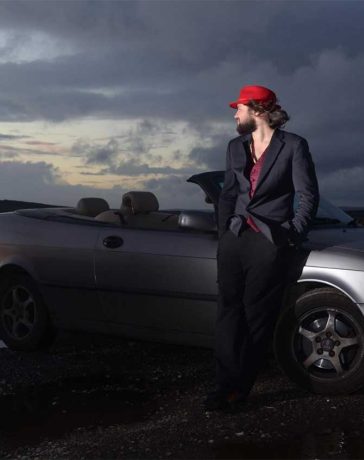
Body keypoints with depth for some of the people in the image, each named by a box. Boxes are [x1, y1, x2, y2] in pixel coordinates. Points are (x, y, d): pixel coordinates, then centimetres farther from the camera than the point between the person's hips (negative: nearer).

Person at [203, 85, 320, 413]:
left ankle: (239, 389, 5)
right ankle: (226, 384, -1)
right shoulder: (236, 147, 15)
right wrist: (224, 230, 6)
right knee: (229, 313, -2)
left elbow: (308, 197, -3)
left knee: (257, 318, -1)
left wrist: (291, 237, -8)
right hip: (234, 239, 5)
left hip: (270, 242, -5)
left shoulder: (293, 146, -2)